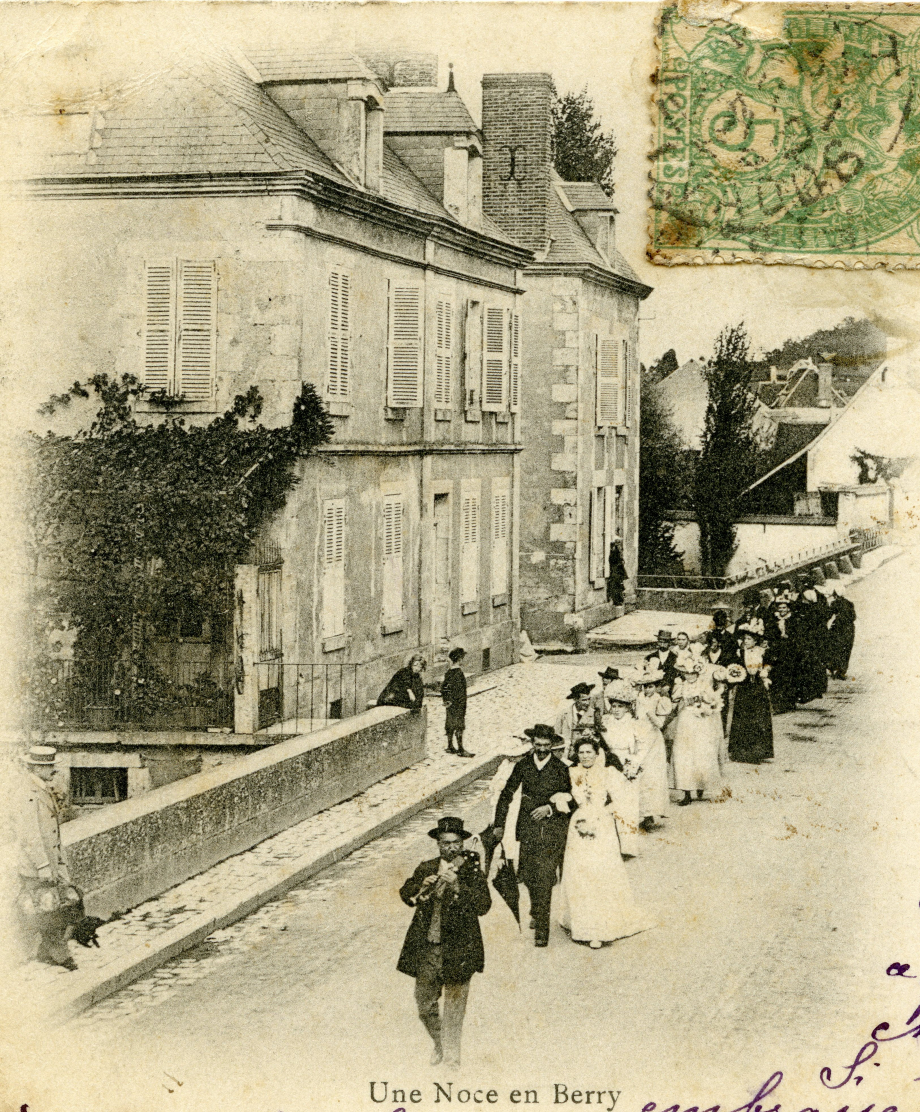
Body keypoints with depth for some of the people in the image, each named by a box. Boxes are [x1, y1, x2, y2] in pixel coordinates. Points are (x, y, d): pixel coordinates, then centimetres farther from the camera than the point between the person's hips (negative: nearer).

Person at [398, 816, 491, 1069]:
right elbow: (405, 895, 6)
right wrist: (421, 887, -15)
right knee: (425, 1002, 9)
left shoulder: (472, 872, -5)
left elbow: (483, 905, -15)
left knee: (455, 1000, 6)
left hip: (458, 950, -3)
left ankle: (451, 1053, 24)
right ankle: (439, 1043, 35)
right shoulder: (427, 868, 5)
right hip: (426, 946, 3)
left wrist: (457, 886, -26)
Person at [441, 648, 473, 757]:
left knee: (450, 726, 16)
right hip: (457, 706, -9)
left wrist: (446, 700, 16)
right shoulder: (458, 673, -21)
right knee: (459, 727, -3)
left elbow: (443, 686, 12)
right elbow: (459, 691, -22)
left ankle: (450, 746, 25)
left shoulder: (448, 672, 5)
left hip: (450, 705, 9)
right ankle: (460, 750, 1)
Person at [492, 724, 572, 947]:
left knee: (544, 878, -9)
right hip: (528, 828, 3)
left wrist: (550, 808, -16)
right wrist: (499, 824, 11)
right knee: (527, 874, 4)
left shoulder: (561, 769, -3)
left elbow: (569, 801, 0)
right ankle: (537, 911, 32)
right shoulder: (523, 766, 5)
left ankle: (541, 928, -3)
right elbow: (507, 795, 13)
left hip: (552, 830, -3)